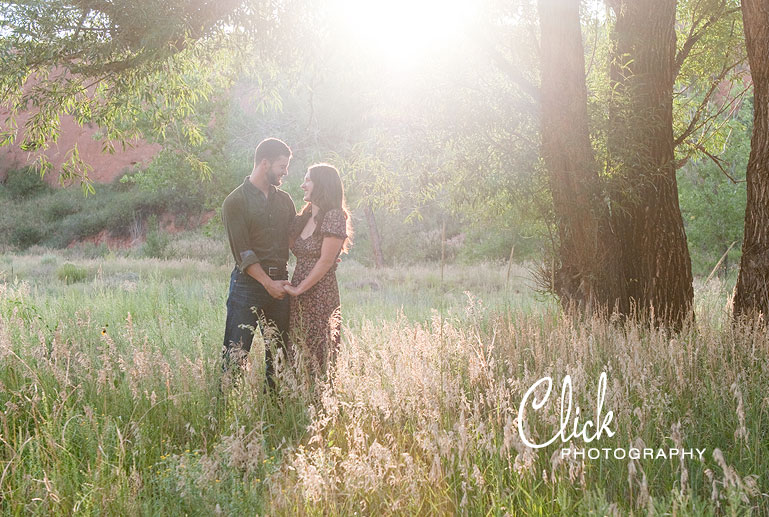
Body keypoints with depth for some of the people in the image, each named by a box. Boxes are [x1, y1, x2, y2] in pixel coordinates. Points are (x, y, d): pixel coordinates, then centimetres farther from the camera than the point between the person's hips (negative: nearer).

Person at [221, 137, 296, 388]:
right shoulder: (235, 202, -4)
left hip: (279, 282, 6)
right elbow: (242, 252, -10)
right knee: (236, 353, -6)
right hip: (249, 283, -5)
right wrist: (268, 283, -16)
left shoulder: (284, 200, 15)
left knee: (279, 351, 7)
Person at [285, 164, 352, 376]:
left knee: (317, 357, -4)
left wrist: (299, 289, -12)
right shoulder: (304, 217, 14)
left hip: (321, 297, -7)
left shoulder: (334, 217, -9)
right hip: (299, 299, 7)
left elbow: (325, 262, -14)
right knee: (299, 353, 9)